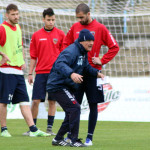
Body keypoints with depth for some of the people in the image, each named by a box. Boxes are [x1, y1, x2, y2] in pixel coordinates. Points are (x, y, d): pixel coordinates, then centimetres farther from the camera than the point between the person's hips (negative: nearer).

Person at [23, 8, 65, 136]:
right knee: (36, 101, -3)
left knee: (52, 101, 1)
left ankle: (50, 128, 8)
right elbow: (33, 57, 10)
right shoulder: (36, 35, 6)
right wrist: (30, 73, 5)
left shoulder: (60, 34, 3)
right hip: (40, 72, 1)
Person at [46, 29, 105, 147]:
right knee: (75, 107, -20)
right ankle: (74, 140, -18)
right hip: (57, 86, -11)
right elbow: (60, 64, -37)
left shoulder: (83, 53, 11)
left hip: (68, 87, 11)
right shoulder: (71, 51, -21)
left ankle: (58, 139, 25)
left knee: (72, 113, 13)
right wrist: (71, 74, -54)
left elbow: (86, 67, 24)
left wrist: (96, 73, 5)